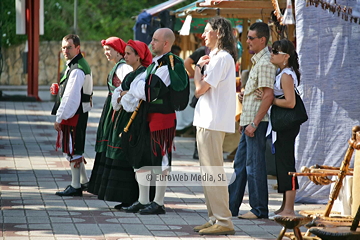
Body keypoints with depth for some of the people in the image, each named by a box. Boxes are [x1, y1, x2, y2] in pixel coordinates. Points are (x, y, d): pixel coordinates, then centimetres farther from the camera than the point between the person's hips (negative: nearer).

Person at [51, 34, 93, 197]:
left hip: (74, 114, -10)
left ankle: (76, 187, 2)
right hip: (79, 112, 10)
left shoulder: (77, 70, -20)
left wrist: (59, 118, -19)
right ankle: (84, 181, 28)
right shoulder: (79, 65, 14)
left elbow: (70, 97, -22)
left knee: (73, 149, -4)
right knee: (75, 148, 19)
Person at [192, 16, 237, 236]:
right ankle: (215, 218, 19)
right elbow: (202, 89, 17)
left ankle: (223, 221, -9)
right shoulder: (217, 57, 19)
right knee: (208, 173, 14)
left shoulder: (221, 58, -14)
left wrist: (198, 68, -2)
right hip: (207, 121, 11)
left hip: (213, 123, -11)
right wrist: (202, 67, 6)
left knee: (214, 172, -10)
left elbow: (200, 89, -17)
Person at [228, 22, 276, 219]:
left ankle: (259, 209, 0)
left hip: (256, 121, -10)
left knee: (254, 165, -6)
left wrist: (254, 123, -22)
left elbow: (268, 96, -21)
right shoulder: (257, 61, 18)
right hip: (248, 121, 10)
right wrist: (244, 96, 11)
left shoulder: (265, 63, -14)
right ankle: (231, 206, 16)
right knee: (240, 164, 12)